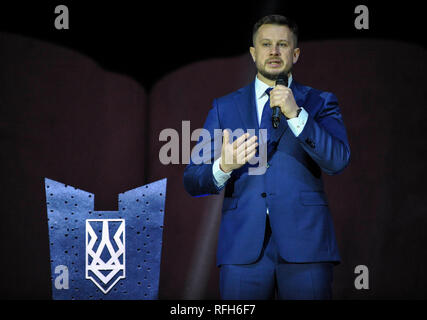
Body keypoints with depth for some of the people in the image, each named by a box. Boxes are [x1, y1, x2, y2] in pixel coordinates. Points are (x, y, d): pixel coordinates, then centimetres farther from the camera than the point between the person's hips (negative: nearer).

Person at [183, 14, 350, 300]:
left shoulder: (319, 103, 11)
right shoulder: (224, 107, 15)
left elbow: (338, 161, -6)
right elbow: (193, 182, 9)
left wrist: (296, 114, -16)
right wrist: (223, 167, -12)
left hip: (304, 243, -1)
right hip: (242, 249, 1)